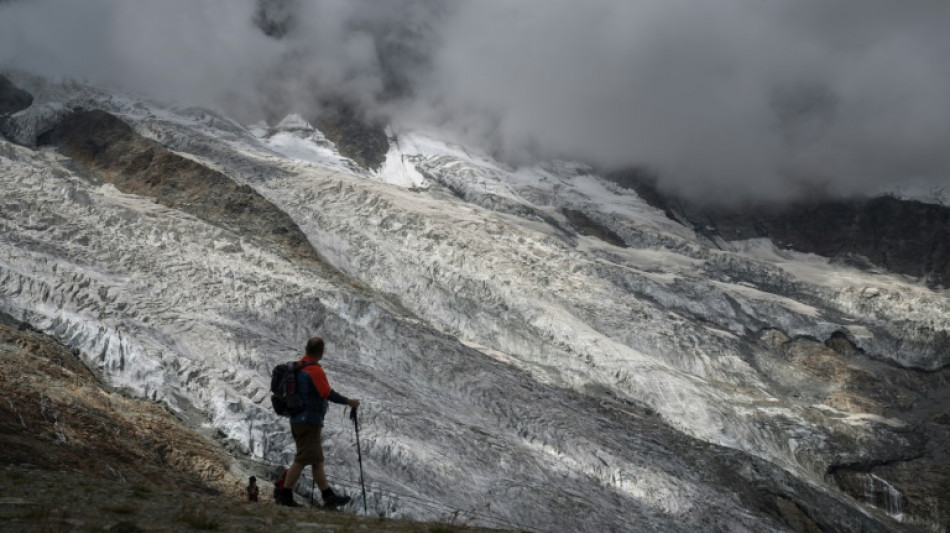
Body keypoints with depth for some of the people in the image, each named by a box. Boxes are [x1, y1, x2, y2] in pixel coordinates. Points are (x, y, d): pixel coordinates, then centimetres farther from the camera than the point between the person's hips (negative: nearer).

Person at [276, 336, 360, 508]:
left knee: (317, 461, 11)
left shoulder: (297, 367, 11)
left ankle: (328, 496, 14)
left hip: (297, 420, 10)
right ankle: (285, 495, -2)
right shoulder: (315, 370, -16)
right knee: (302, 460, -5)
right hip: (309, 422, -10)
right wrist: (349, 402, -9)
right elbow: (328, 394, -19)